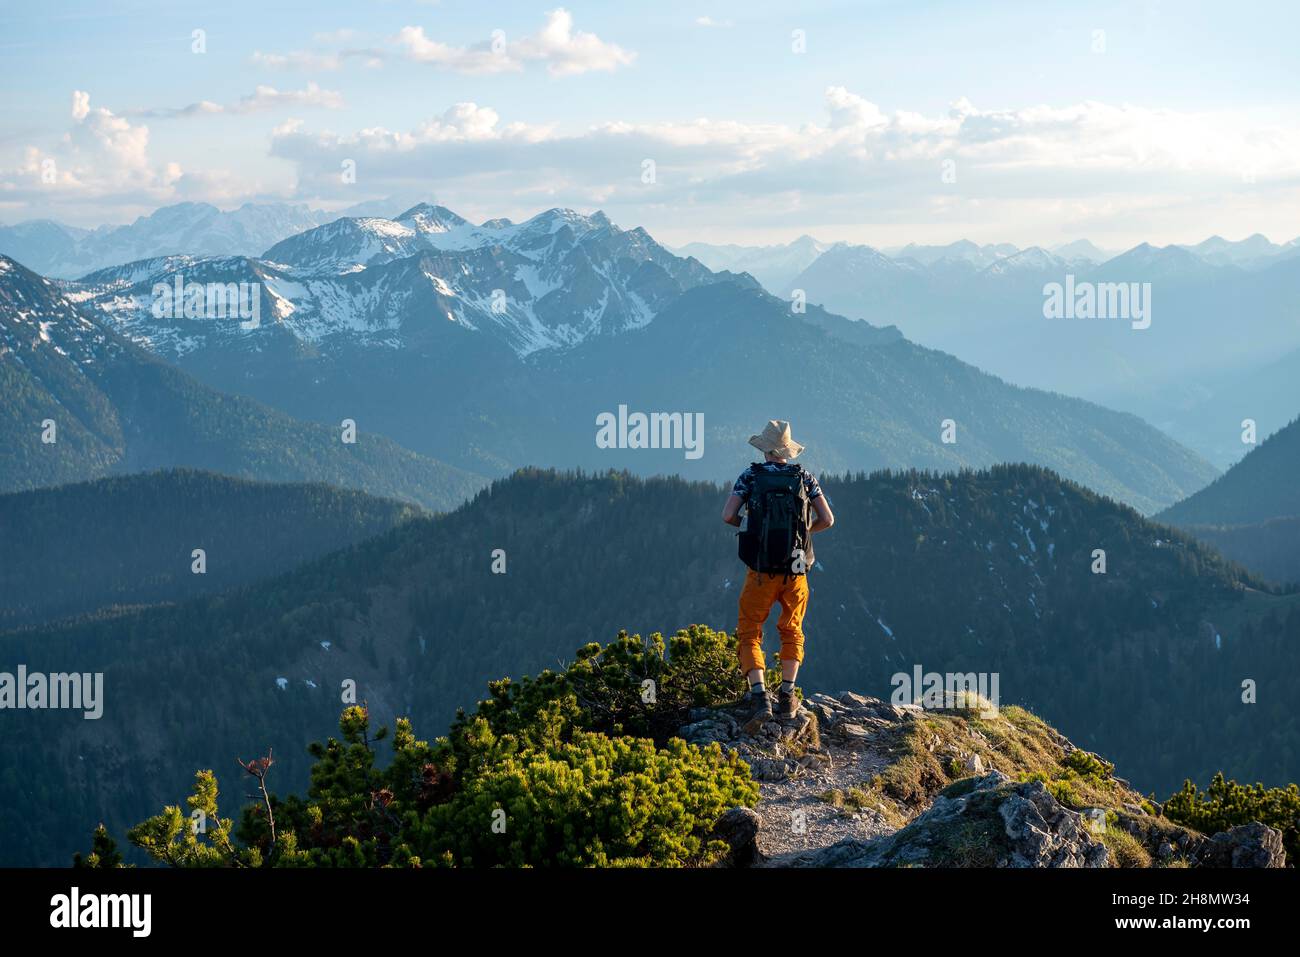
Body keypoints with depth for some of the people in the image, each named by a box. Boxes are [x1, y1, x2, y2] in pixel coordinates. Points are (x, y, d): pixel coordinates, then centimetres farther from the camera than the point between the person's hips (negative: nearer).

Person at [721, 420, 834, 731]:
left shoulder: (750, 477, -1)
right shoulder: (805, 477, 4)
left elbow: (727, 515, -10)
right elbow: (827, 520, 1)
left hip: (761, 571, -2)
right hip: (796, 569, 2)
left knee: (749, 634, 6)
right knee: (791, 631, 20)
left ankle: (760, 697, -13)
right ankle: (787, 698, 12)